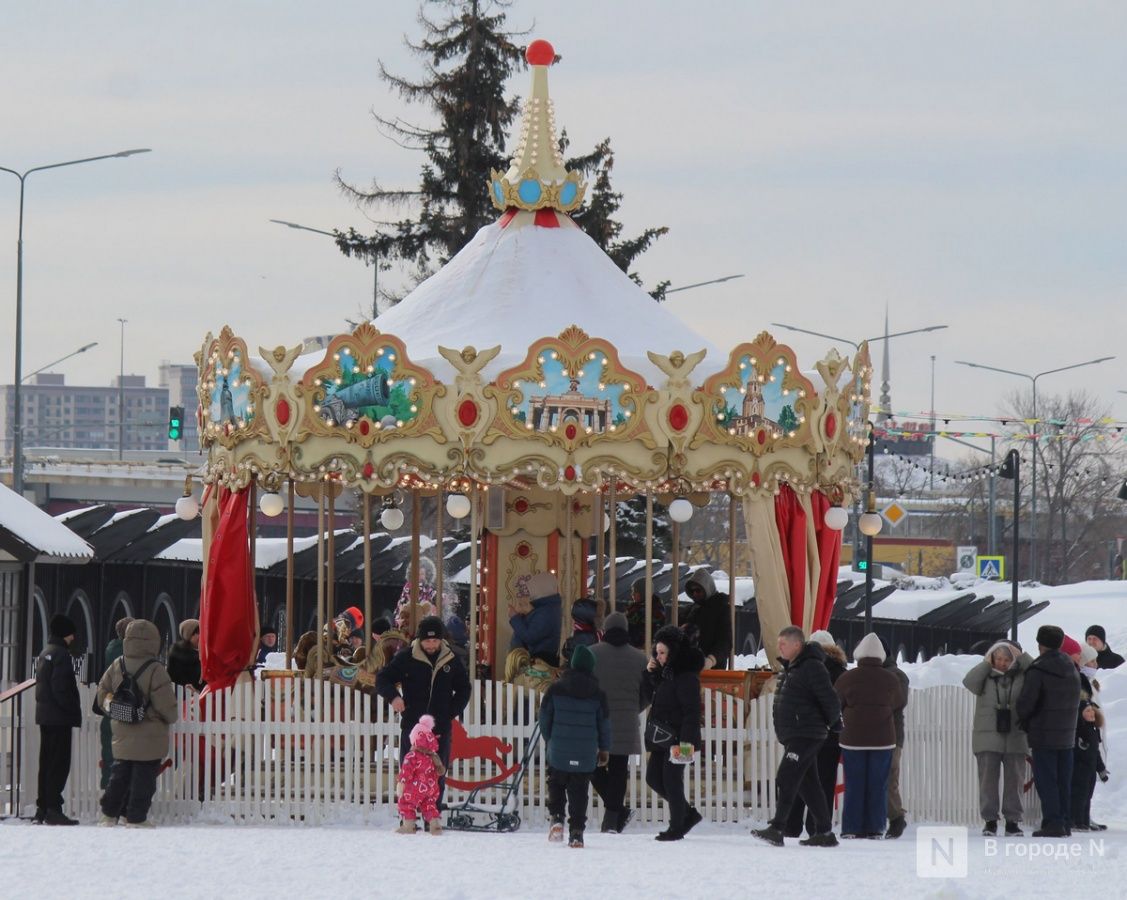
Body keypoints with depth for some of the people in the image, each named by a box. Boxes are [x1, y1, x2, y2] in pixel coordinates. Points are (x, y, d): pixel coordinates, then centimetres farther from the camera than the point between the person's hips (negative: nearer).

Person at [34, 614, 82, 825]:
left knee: (47, 762, 12)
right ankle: (53, 809, -12)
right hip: (60, 717, -10)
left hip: (45, 715, 10)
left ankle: (43, 808, 14)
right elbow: (61, 688, -20)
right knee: (59, 764, -9)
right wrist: (73, 711, -14)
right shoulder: (61, 654, -13)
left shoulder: (45, 653, 16)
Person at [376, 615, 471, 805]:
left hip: (440, 727, 2)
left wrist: (452, 711, 4)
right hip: (412, 725, -2)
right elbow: (382, 679, 1)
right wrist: (393, 696, -19)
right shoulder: (406, 657, -3)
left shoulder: (451, 660, 4)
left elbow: (463, 688, 18)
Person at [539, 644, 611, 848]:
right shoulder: (597, 695, -1)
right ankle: (576, 833, 1)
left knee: (556, 785, 18)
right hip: (586, 755, 0)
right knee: (579, 793, 5)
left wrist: (549, 739, 19)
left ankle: (557, 818, -2)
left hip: (558, 753, 0)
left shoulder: (555, 690, -3)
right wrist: (604, 749, 19)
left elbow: (544, 718, 3)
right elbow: (604, 724, 5)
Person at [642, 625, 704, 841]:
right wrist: (649, 673, 2)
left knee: (671, 780, -5)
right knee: (654, 778, 11)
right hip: (660, 737, 10)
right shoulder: (663, 671, 12)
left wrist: (685, 740, -25)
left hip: (676, 737, -10)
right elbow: (648, 697, 18)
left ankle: (676, 828, 6)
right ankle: (688, 814, 23)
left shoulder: (686, 676, -15)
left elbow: (692, 711, -19)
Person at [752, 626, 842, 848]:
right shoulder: (790, 668, 16)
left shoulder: (812, 667, -14)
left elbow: (831, 701, -16)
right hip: (793, 736, 10)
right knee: (808, 784, 11)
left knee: (786, 780, -16)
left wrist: (831, 723, 0)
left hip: (806, 736, -10)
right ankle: (824, 832, 14)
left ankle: (776, 829, -21)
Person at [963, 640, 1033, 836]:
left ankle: (1012, 821, 11)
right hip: (988, 737, -1)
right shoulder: (985, 676, 4)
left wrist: (1021, 657, -8)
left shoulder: (1021, 676, 5)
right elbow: (969, 682, -13)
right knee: (988, 779, 0)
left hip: (1015, 738, 1)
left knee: (1014, 780, 4)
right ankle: (990, 820, 5)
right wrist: (987, 664, -9)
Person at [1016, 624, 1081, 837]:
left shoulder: (1038, 671, -14)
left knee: (1046, 781, -4)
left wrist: (1023, 719, 5)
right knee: (1064, 782, 11)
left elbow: (1025, 702, -18)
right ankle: (1063, 823, 13)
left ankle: (1053, 823, -9)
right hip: (1067, 735, 6)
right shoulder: (1072, 670, 8)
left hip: (1043, 736, -6)